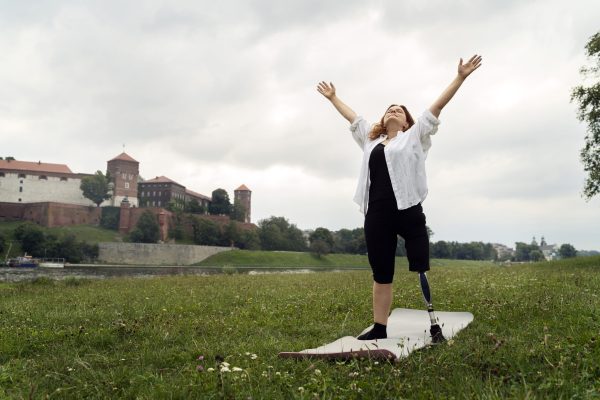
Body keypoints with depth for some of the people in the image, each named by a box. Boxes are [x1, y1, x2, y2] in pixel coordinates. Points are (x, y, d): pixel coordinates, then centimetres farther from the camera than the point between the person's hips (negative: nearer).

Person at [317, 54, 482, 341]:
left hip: (408, 210, -4)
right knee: (381, 274, 8)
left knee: (421, 268, -3)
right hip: (376, 214, 4)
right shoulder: (370, 139, 24)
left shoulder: (414, 136, 12)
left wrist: (460, 77, 5)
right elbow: (351, 117, 36)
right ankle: (379, 327, 15)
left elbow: (438, 106, 8)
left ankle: (435, 325, 3)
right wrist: (332, 98, 44)